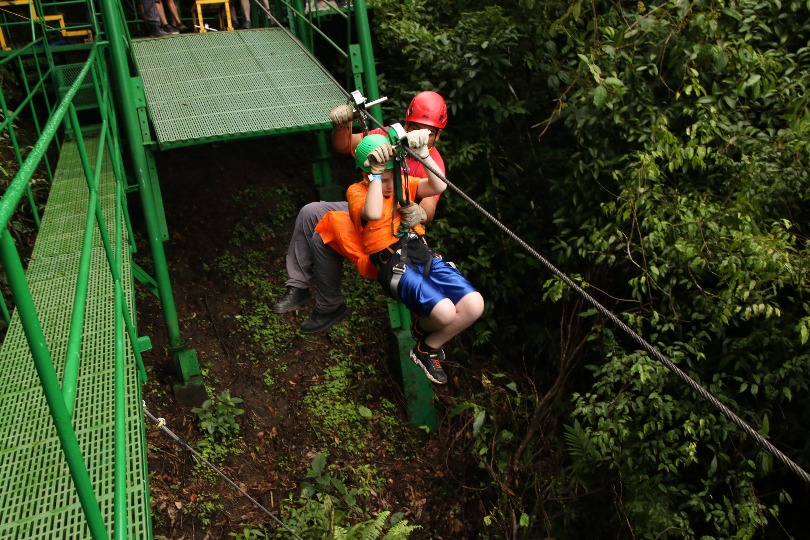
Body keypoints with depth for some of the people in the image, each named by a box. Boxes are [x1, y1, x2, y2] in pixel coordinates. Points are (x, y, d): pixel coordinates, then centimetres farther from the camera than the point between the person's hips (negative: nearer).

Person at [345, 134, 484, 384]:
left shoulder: (403, 183, 18)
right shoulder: (357, 191, 4)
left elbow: (439, 186, 0)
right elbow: (373, 214, -20)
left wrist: (423, 153, -9)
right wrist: (376, 174, -17)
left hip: (425, 256, 6)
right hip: (393, 264, -6)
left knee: (474, 305, -13)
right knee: (444, 312, -27)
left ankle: (429, 348, 12)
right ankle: (421, 328, 13)